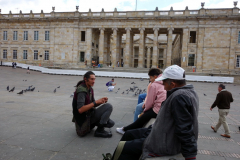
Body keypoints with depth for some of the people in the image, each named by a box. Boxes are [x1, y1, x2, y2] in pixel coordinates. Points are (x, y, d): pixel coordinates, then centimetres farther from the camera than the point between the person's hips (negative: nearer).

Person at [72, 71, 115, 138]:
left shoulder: (90, 89, 8)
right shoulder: (81, 90, -22)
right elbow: (80, 110, -31)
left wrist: (101, 101, -7)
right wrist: (95, 102, -28)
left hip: (90, 114, 9)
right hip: (84, 118, -9)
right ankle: (99, 131, -12)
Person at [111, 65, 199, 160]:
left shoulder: (179, 98, -27)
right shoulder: (189, 92, 6)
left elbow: (185, 130, -28)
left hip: (165, 145, -10)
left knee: (121, 148, -5)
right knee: (129, 135, 18)